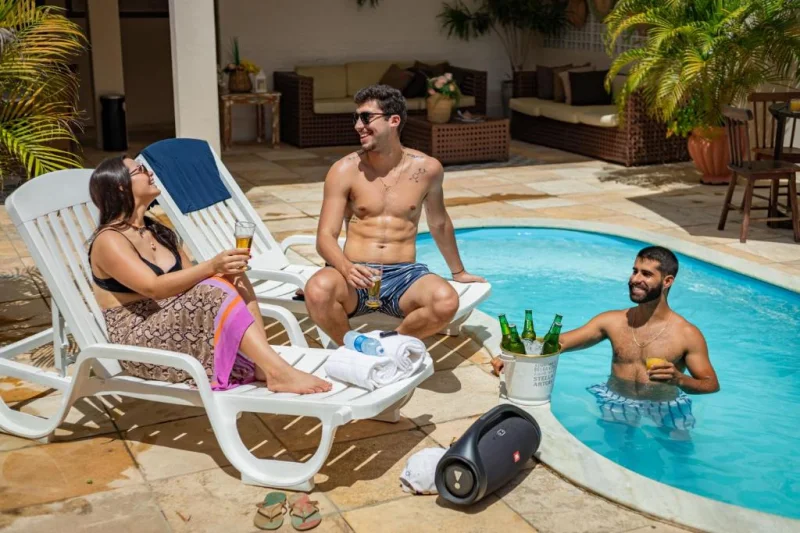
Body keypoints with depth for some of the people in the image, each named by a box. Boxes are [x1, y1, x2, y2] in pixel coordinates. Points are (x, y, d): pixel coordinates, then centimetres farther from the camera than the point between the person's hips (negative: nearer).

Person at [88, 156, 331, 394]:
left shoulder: (158, 231, 16)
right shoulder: (109, 240, -11)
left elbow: (190, 279, 9)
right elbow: (154, 287, -25)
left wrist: (223, 270, -12)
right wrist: (212, 267, -33)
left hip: (181, 326, 8)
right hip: (140, 343, -8)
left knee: (234, 280, -15)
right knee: (214, 291, -30)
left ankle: (264, 368, -28)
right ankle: (280, 372, -34)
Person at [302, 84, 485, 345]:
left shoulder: (426, 168, 5)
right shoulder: (345, 170, 0)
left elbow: (438, 223, 23)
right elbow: (325, 237, -5)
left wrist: (458, 271, 34)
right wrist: (346, 268, -28)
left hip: (404, 275, 1)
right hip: (356, 275, -1)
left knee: (447, 302, -31)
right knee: (318, 290, -35)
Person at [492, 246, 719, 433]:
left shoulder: (687, 335, -7)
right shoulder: (612, 321, 1)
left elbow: (711, 384, -6)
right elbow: (557, 343, -2)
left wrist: (678, 379, -28)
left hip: (664, 411, -2)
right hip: (615, 404, 2)